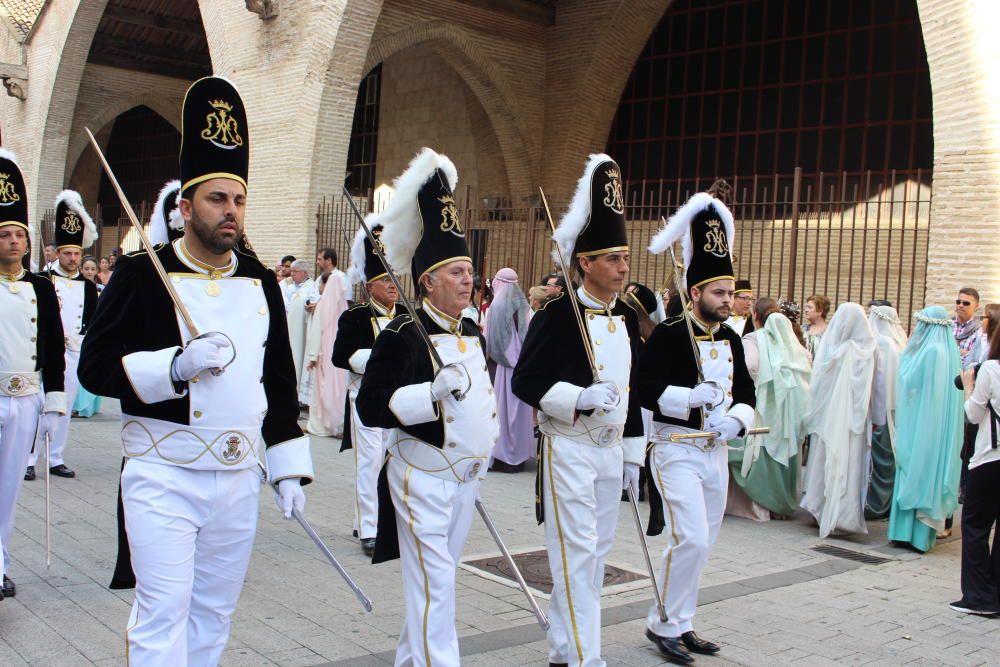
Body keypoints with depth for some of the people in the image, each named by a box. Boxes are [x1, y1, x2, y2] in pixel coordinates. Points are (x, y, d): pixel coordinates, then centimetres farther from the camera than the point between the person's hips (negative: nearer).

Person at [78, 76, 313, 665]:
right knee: (163, 611, -3)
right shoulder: (144, 274, -5)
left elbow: (280, 382, 12)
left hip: (240, 477, 5)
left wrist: (289, 468, 8)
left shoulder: (261, 283, 8)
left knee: (215, 611, 14)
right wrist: (176, 366, -23)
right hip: (164, 475, -4)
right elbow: (96, 366, -8)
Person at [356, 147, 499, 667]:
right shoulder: (402, 334, -14)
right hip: (422, 473, -8)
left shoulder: (472, 333, 10)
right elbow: (371, 407, -18)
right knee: (434, 581, -6)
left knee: (440, 572, 16)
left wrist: (487, 439, 18)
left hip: (466, 472, 8)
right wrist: (431, 393, -29)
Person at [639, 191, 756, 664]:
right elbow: (645, 391, -18)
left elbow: (746, 392, 12)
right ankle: (664, 624, 6)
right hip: (677, 450, -7)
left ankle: (681, 623, 26)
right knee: (690, 539, -13)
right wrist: (691, 397, -26)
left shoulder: (730, 339, 9)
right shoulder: (668, 335, -12)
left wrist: (736, 419, -8)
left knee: (703, 543, 12)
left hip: (716, 451, 7)